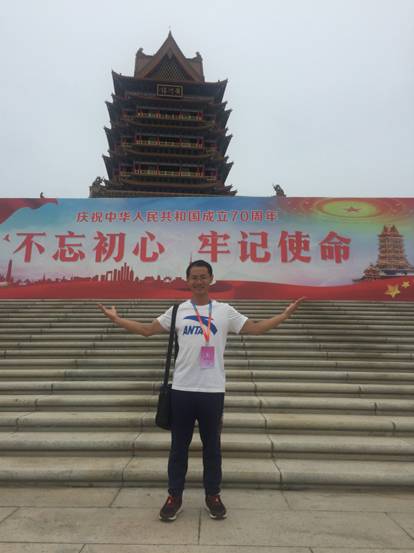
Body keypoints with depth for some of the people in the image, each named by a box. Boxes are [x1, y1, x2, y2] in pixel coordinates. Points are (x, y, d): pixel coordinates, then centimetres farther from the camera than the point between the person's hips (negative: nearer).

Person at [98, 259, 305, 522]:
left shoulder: (225, 311, 1)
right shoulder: (177, 311, 3)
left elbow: (256, 328, 2)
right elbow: (147, 329, 6)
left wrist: (285, 315, -6)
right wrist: (117, 319, -1)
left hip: (213, 390, 0)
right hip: (182, 389, 1)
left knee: (212, 446, 13)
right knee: (179, 446, 13)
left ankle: (213, 496, 32)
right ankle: (175, 496, 29)